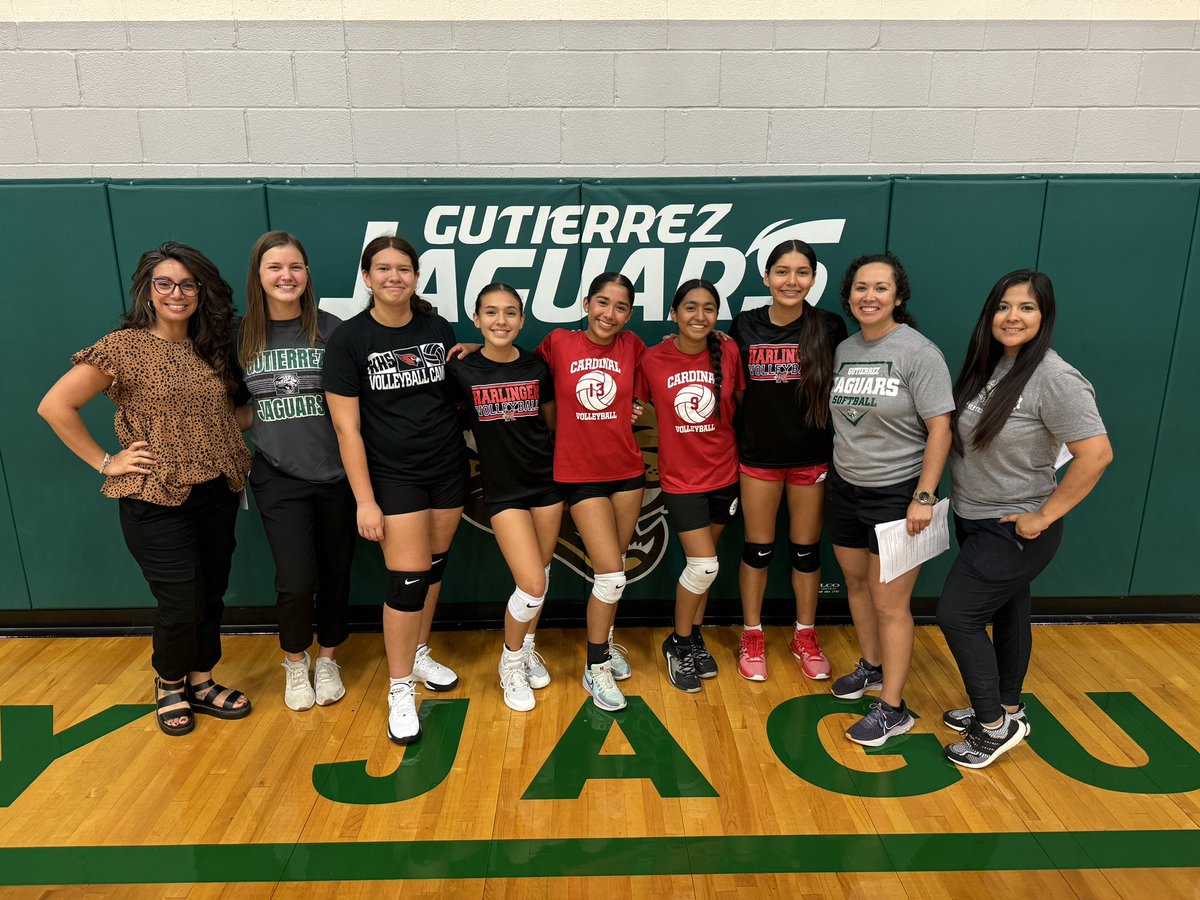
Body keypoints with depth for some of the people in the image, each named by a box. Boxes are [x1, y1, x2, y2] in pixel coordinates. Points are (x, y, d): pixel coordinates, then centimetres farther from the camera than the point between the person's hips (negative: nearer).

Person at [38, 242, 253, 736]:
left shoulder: (212, 347, 7)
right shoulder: (124, 347, -9)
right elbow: (55, 405, -10)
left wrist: (235, 454, 4)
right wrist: (106, 462, -10)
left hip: (217, 494, 6)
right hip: (156, 501, -5)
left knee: (212, 597, 14)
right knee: (181, 606, -2)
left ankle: (200, 682, 34)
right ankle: (169, 683, 27)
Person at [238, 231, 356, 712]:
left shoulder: (331, 329, -3)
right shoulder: (242, 336, 1)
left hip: (335, 473, 0)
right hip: (278, 478, 0)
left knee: (335, 574, 11)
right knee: (296, 582, -4)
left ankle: (327, 659, 36)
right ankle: (294, 663, 25)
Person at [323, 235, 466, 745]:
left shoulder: (439, 329, 2)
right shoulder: (348, 339, -9)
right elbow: (346, 426, -11)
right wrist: (364, 501, -13)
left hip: (449, 468, 4)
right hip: (394, 475, -4)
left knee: (433, 566, 14)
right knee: (408, 579, -6)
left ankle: (419, 654, 37)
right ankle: (400, 690, 12)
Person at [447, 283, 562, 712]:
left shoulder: (537, 367, -2)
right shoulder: (462, 371, -9)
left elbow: (552, 422, 8)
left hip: (546, 482, 3)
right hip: (503, 489, -3)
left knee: (540, 578, 13)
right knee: (532, 586, -11)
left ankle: (527, 650, 40)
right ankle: (510, 665, 17)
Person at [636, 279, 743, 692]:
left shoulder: (728, 353, -8)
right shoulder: (652, 360, -11)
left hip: (723, 474, 2)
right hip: (680, 477, -2)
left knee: (702, 563, 14)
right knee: (704, 565, -7)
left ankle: (694, 638, 35)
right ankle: (677, 645, 17)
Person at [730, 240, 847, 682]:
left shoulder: (829, 327, -7)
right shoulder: (744, 326, -4)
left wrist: (840, 452, -4)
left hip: (812, 456, 0)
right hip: (758, 455, 1)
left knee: (806, 549, 12)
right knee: (757, 549, 10)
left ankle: (805, 636, 30)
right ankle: (752, 637, 27)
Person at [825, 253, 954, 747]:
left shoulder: (918, 351, -14)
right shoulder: (843, 349, 4)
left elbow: (940, 428, -15)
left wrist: (924, 497, -18)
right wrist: (839, 465, 9)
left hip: (896, 493, -6)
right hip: (845, 487, 6)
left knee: (890, 602, 0)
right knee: (856, 582, 18)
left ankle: (892, 709, 13)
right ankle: (871, 666, 40)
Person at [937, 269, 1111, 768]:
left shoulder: (1053, 379, -22)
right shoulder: (988, 366, 2)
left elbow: (1096, 454, -25)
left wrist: (1044, 516, -19)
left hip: (1013, 530, -7)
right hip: (974, 519, 7)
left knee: (958, 615, -6)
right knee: (1007, 613, 20)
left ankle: (995, 727, 12)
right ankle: (1008, 709, 37)